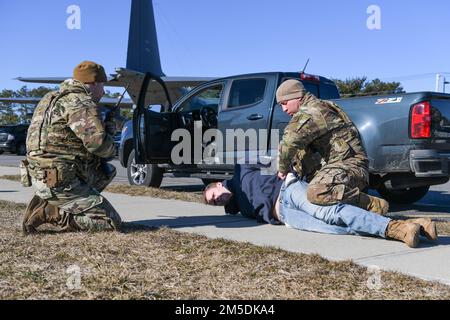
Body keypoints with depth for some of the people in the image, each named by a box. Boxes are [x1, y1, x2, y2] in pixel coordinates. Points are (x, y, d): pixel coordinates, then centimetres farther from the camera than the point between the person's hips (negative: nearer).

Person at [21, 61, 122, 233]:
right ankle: (49, 212, -10)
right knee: (112, 222, -6)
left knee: (107, 171, 23)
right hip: (60, 183, -9)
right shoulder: (82, 103, -14)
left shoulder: (52, 98, 17)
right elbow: (97, 143, -23)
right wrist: (109, 130, 0)